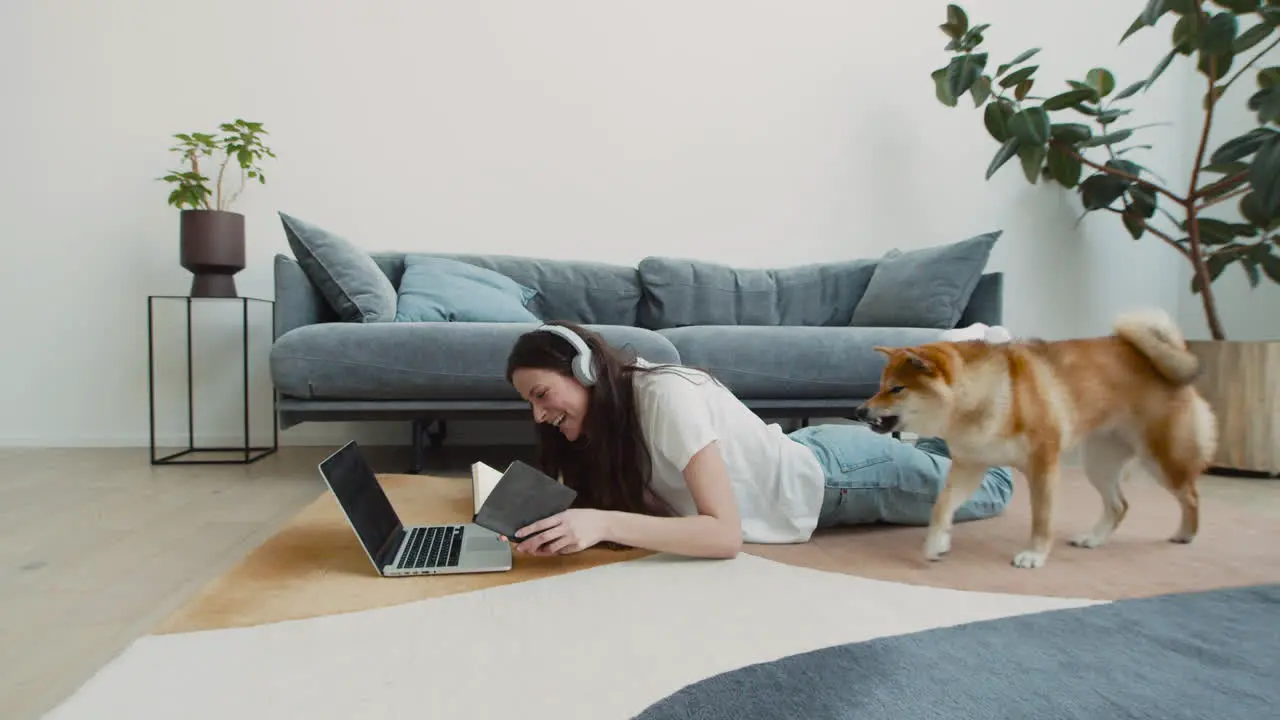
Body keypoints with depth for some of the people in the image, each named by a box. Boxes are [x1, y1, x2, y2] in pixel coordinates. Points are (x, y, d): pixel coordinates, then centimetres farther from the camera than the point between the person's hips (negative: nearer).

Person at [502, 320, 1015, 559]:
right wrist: (557, 521, -26)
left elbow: (726, 534, -38)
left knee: (992, 491, 20)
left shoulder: (666, 396, -35)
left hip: (833, 476, -6)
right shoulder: (608, 409, -10)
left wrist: (604, 523, -45)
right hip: (800, 459, 6)